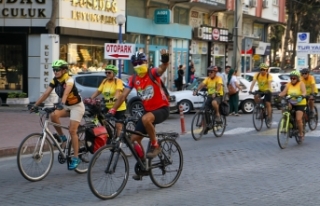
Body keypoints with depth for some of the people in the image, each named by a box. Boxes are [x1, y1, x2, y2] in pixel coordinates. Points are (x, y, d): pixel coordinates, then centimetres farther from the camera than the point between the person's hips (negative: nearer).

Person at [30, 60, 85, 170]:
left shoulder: (69, 80, -25)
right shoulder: (54, 81, -5)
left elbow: (66, 91, -44)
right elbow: (46, 93, -10)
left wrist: (62, 103, -62)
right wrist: (35, 105, -19)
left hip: (77, 106, -6)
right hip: (66, 106, 6)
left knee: (72, 131, -13)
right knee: (53, 115, -23)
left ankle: (76, 158, -5)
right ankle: (61, 136, -1)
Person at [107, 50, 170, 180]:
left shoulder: (153, 73, -12)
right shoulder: (133, 79, 2)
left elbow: (163, 67, -34)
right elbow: (123, 95, -3)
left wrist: (165, 59, -57)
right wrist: (113, 109, -15)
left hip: (162, 108, -6)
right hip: (148, 110, 6)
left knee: (145, 119, -38)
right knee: (134, 138, 0)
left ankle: (155, 145, -15)